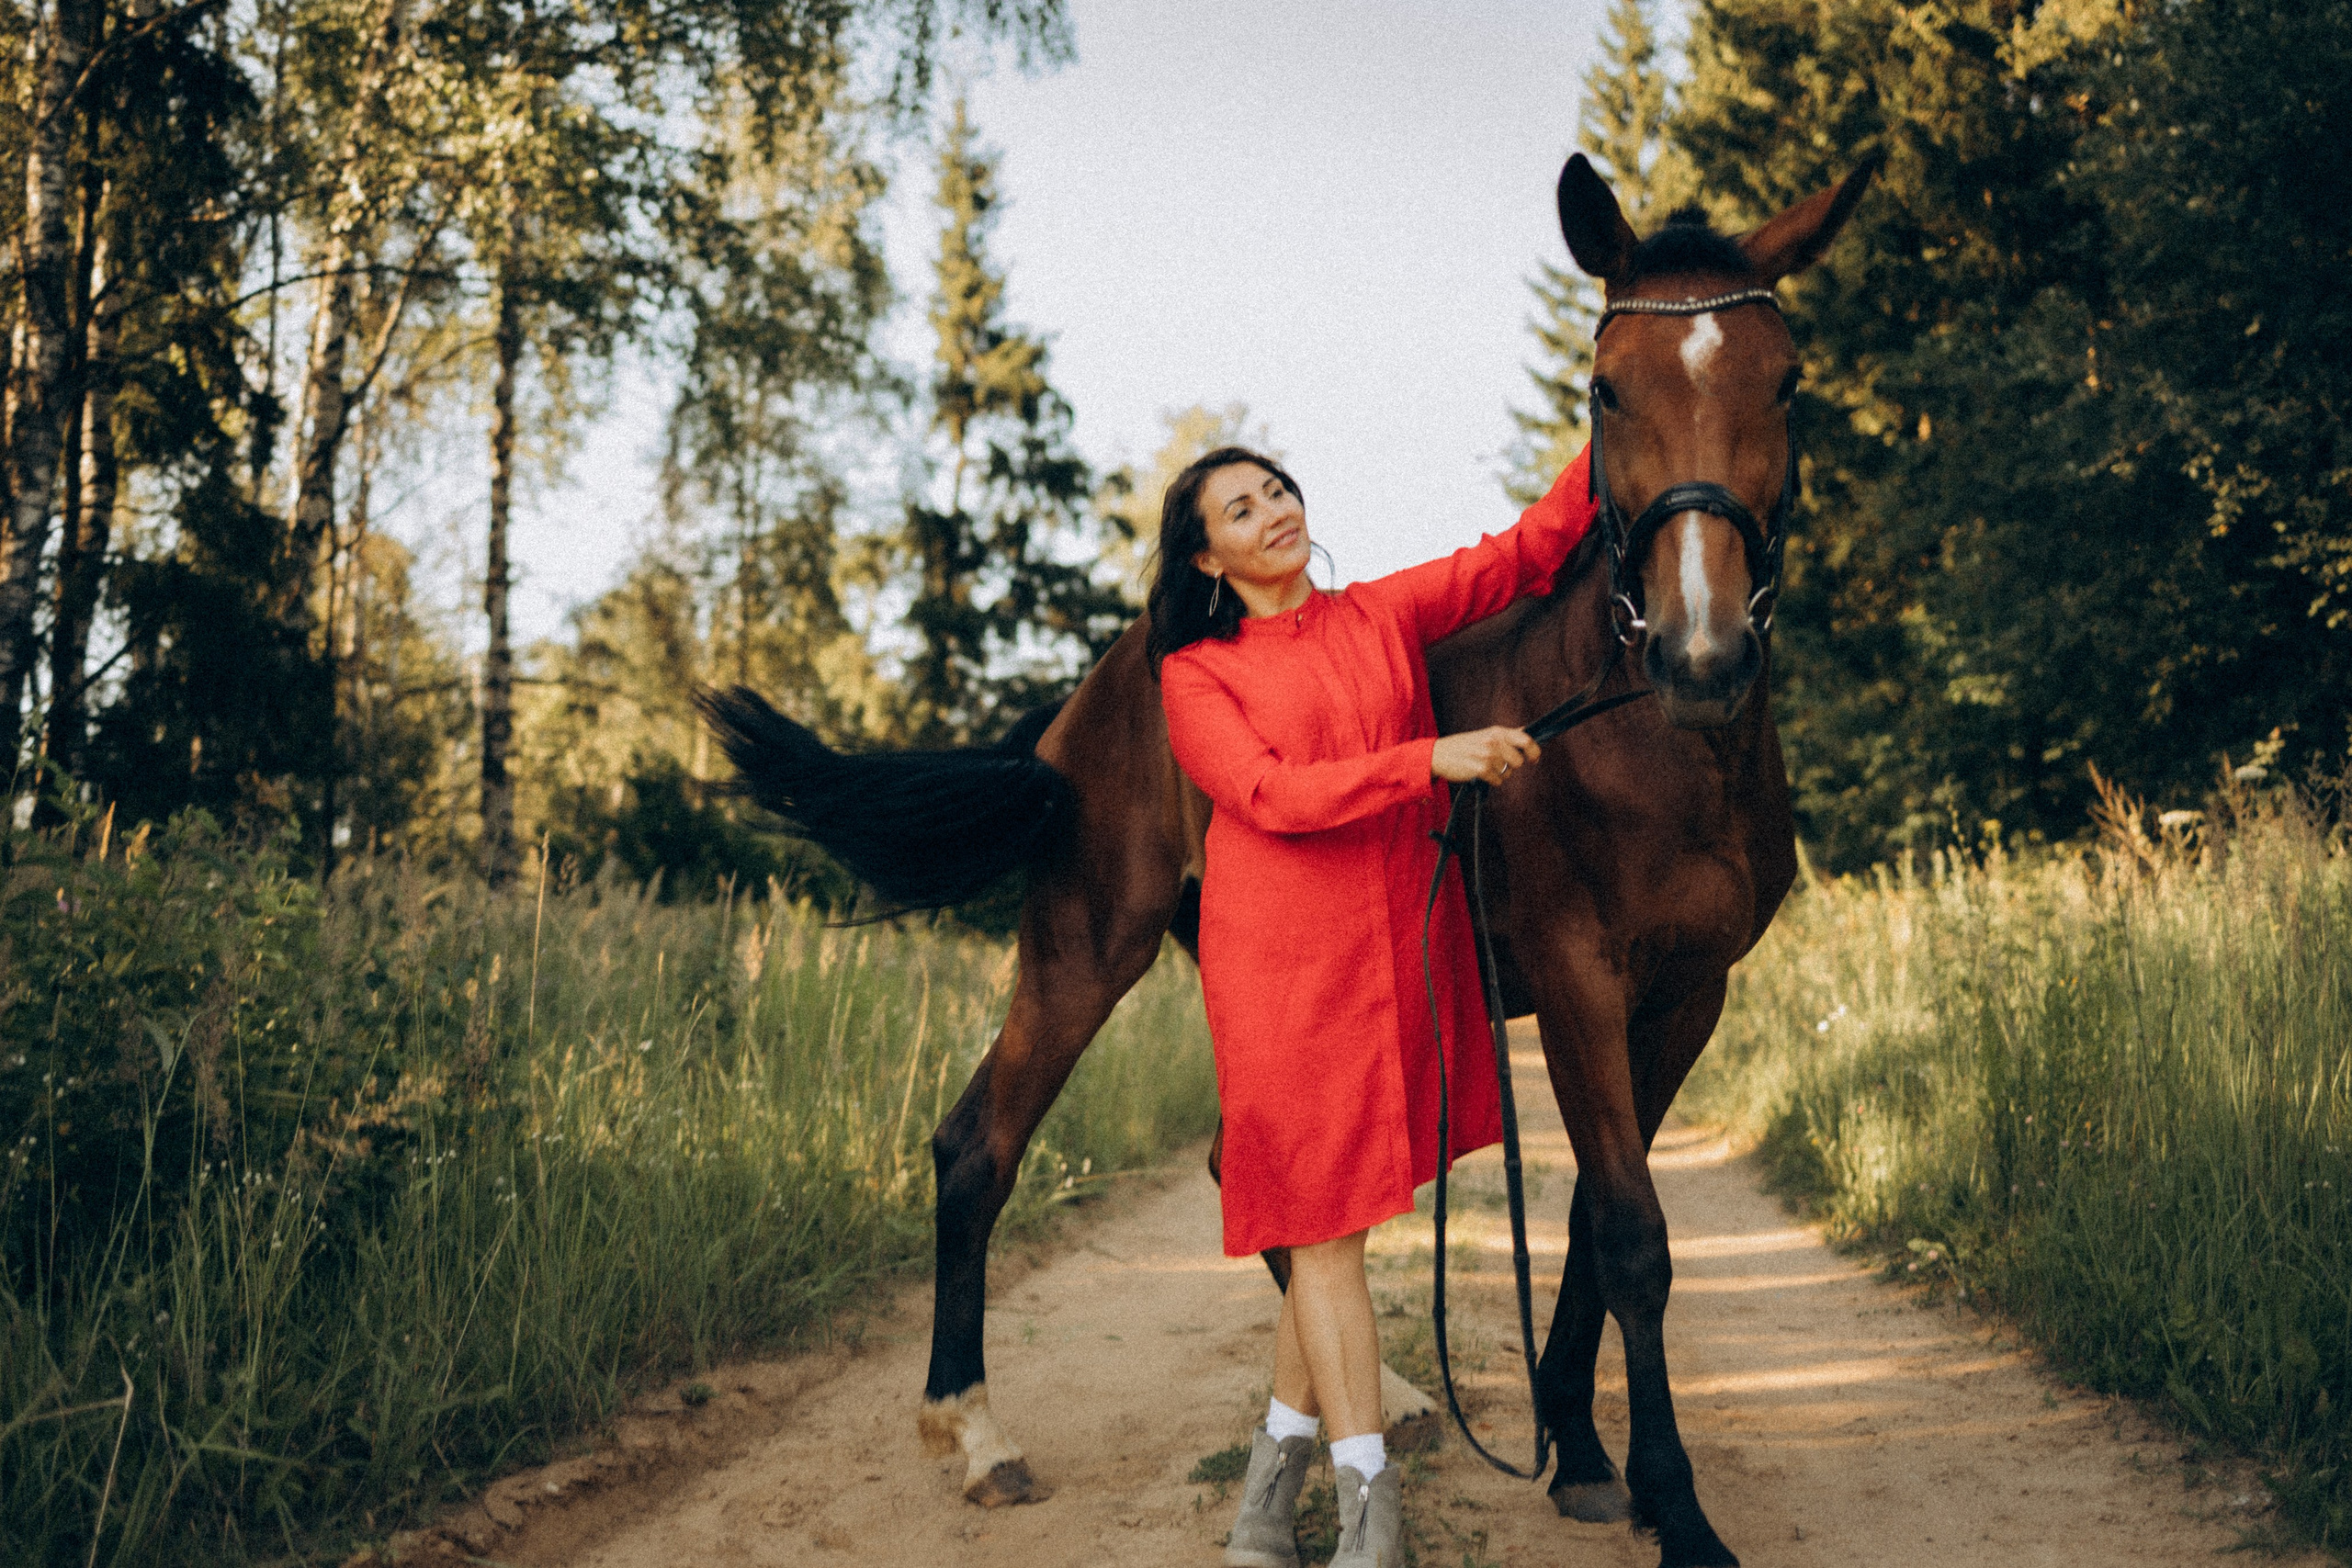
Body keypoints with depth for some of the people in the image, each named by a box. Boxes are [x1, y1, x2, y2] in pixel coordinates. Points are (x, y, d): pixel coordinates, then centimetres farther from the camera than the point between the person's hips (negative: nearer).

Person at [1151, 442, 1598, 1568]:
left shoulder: (1381, 618, 12)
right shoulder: (1194, 676, 1)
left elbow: (1527, 552, 11)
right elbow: (1272, 796, -14)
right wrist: (1433, 758, -21)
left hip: (1401, 950, 4)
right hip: (1280, 965, -3)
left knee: (1333, 1217, 8)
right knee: (1322, 1226, -2)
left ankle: (1278, 1462, 24)